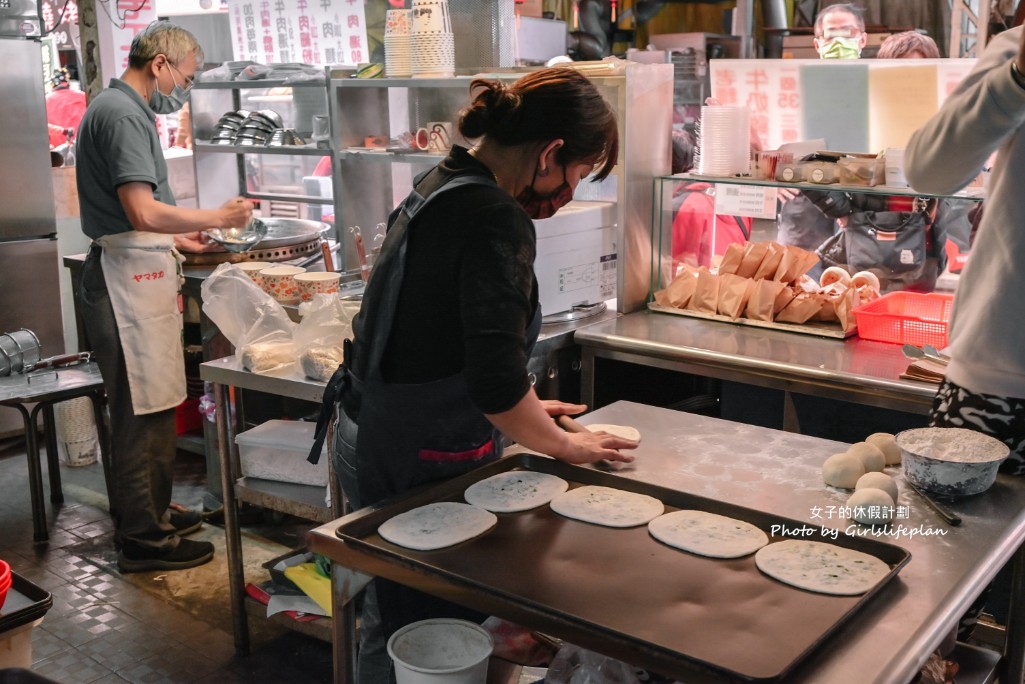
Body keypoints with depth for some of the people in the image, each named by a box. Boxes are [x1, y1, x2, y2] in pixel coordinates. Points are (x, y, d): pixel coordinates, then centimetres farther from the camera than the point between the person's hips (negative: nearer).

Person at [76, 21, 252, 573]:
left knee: (151, 407, 17)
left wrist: (174, 235, 22)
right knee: (140, 413, -3)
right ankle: (142, 540, 7)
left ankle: (150, 513, 30)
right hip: (128, 279, -11)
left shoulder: (118, 107, 18)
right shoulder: (123, 114, -15)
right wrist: (217, 217, -13)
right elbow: (144, 212, -24)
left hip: (138, 274, 11)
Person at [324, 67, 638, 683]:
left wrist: (523, 406, 18)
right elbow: (496, 383, -26)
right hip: (423, 463, -10)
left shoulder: (439, 186, 8)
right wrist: (566, 445, -8)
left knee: (390, 626, 23)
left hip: (367, 438, 10)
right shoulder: (497, 219, -21)